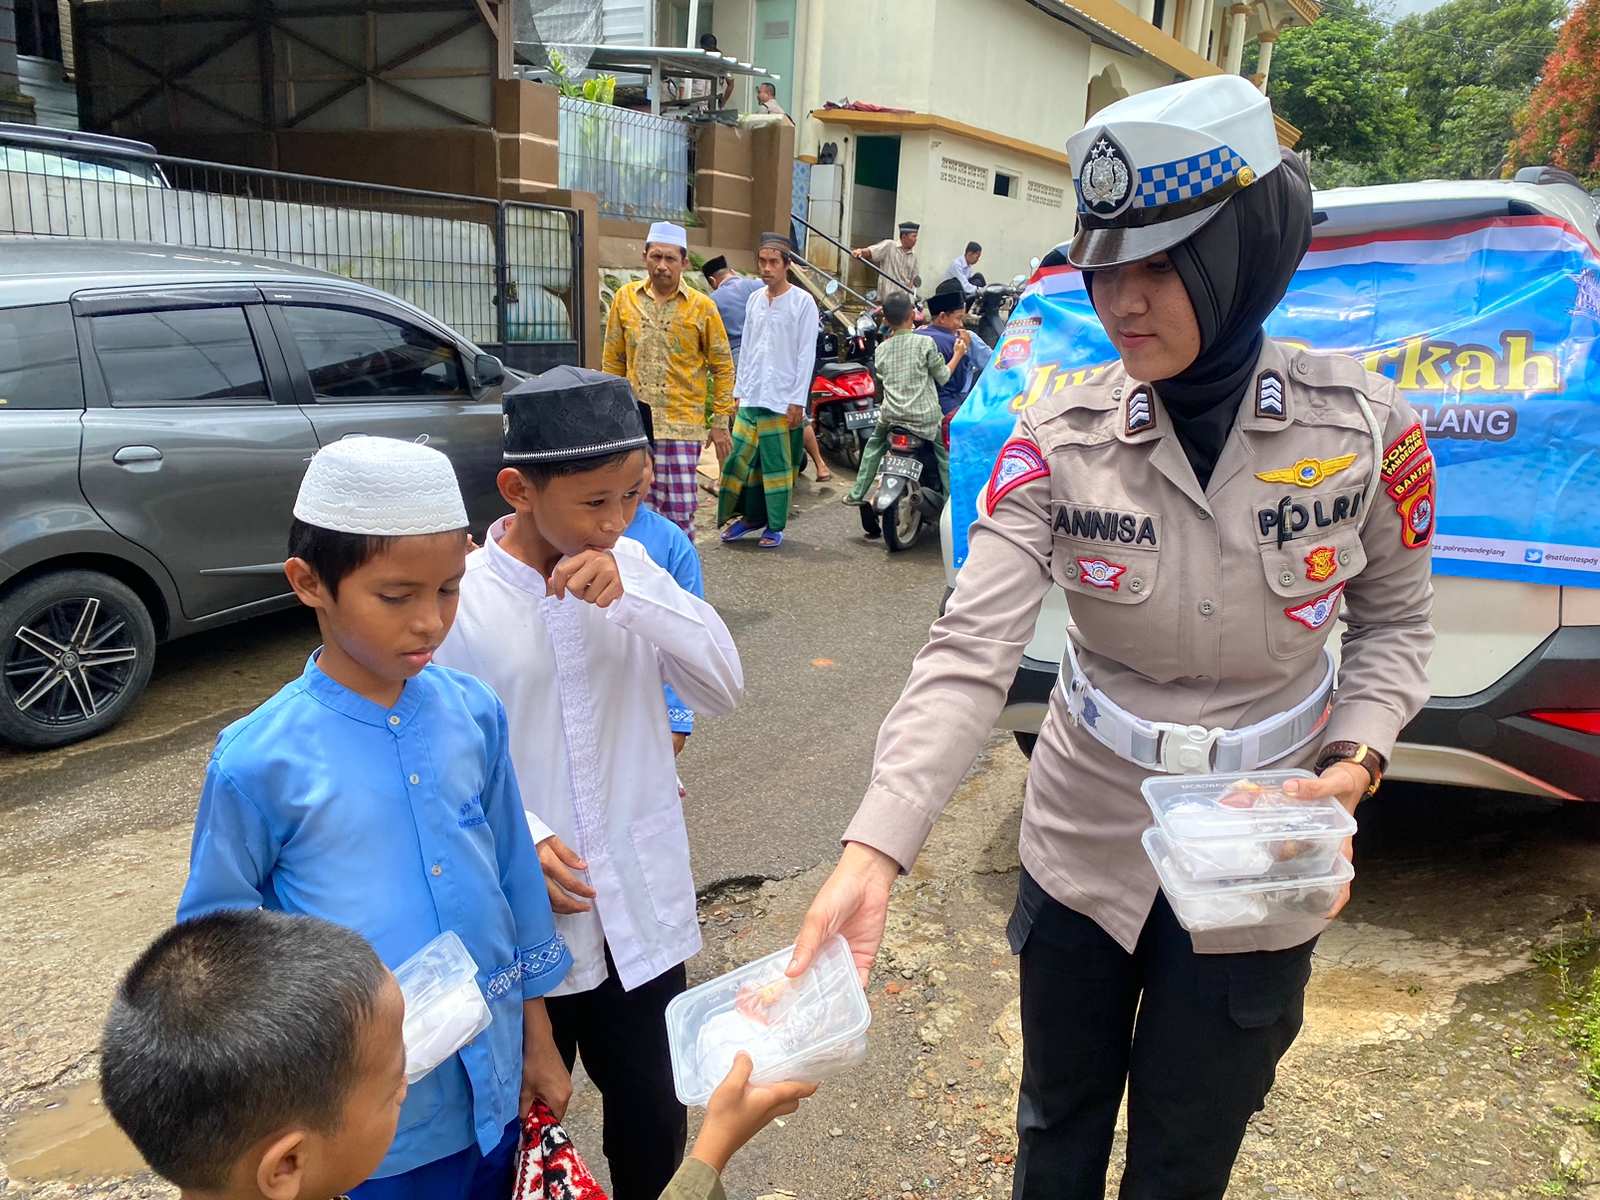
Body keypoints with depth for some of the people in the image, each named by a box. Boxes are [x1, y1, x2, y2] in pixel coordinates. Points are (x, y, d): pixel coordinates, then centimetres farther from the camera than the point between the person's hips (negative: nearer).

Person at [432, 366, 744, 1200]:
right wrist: (518, 841, -21)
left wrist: (628, 598, -23)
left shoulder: (631, 568, -3)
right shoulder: (460, 598, -14)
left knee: (655, 1124, 18)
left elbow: (725, 684, -11)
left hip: (644, 904, 3)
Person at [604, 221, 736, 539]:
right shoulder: (625, 298, 6)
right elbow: (612, 361, 13)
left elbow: (722, 367, 3)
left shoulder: (701, 307, -1)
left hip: (683, 426, -2)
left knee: (680, 511, -4)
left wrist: (720, 422, 0)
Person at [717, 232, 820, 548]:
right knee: (741, 459, 5)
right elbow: (746, 350, 14)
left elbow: (806, 354, -8)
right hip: (751, 397, 5)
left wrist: (798, 401, -11)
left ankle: (775, 525, 14)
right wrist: (740, 391, 11)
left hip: (783, 400, -5)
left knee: (777, 465, 3)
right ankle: (750, 516, 20)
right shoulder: (754, 300, 10)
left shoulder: (803, 302, -5)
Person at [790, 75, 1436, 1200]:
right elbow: (969, 653, -23)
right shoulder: (1058, 443, -15)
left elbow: (1394, 620, 3)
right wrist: (872, 855, -33)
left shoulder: (1362, 424, -13)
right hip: (1085, 844, 1)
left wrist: (1355, 759, -15)